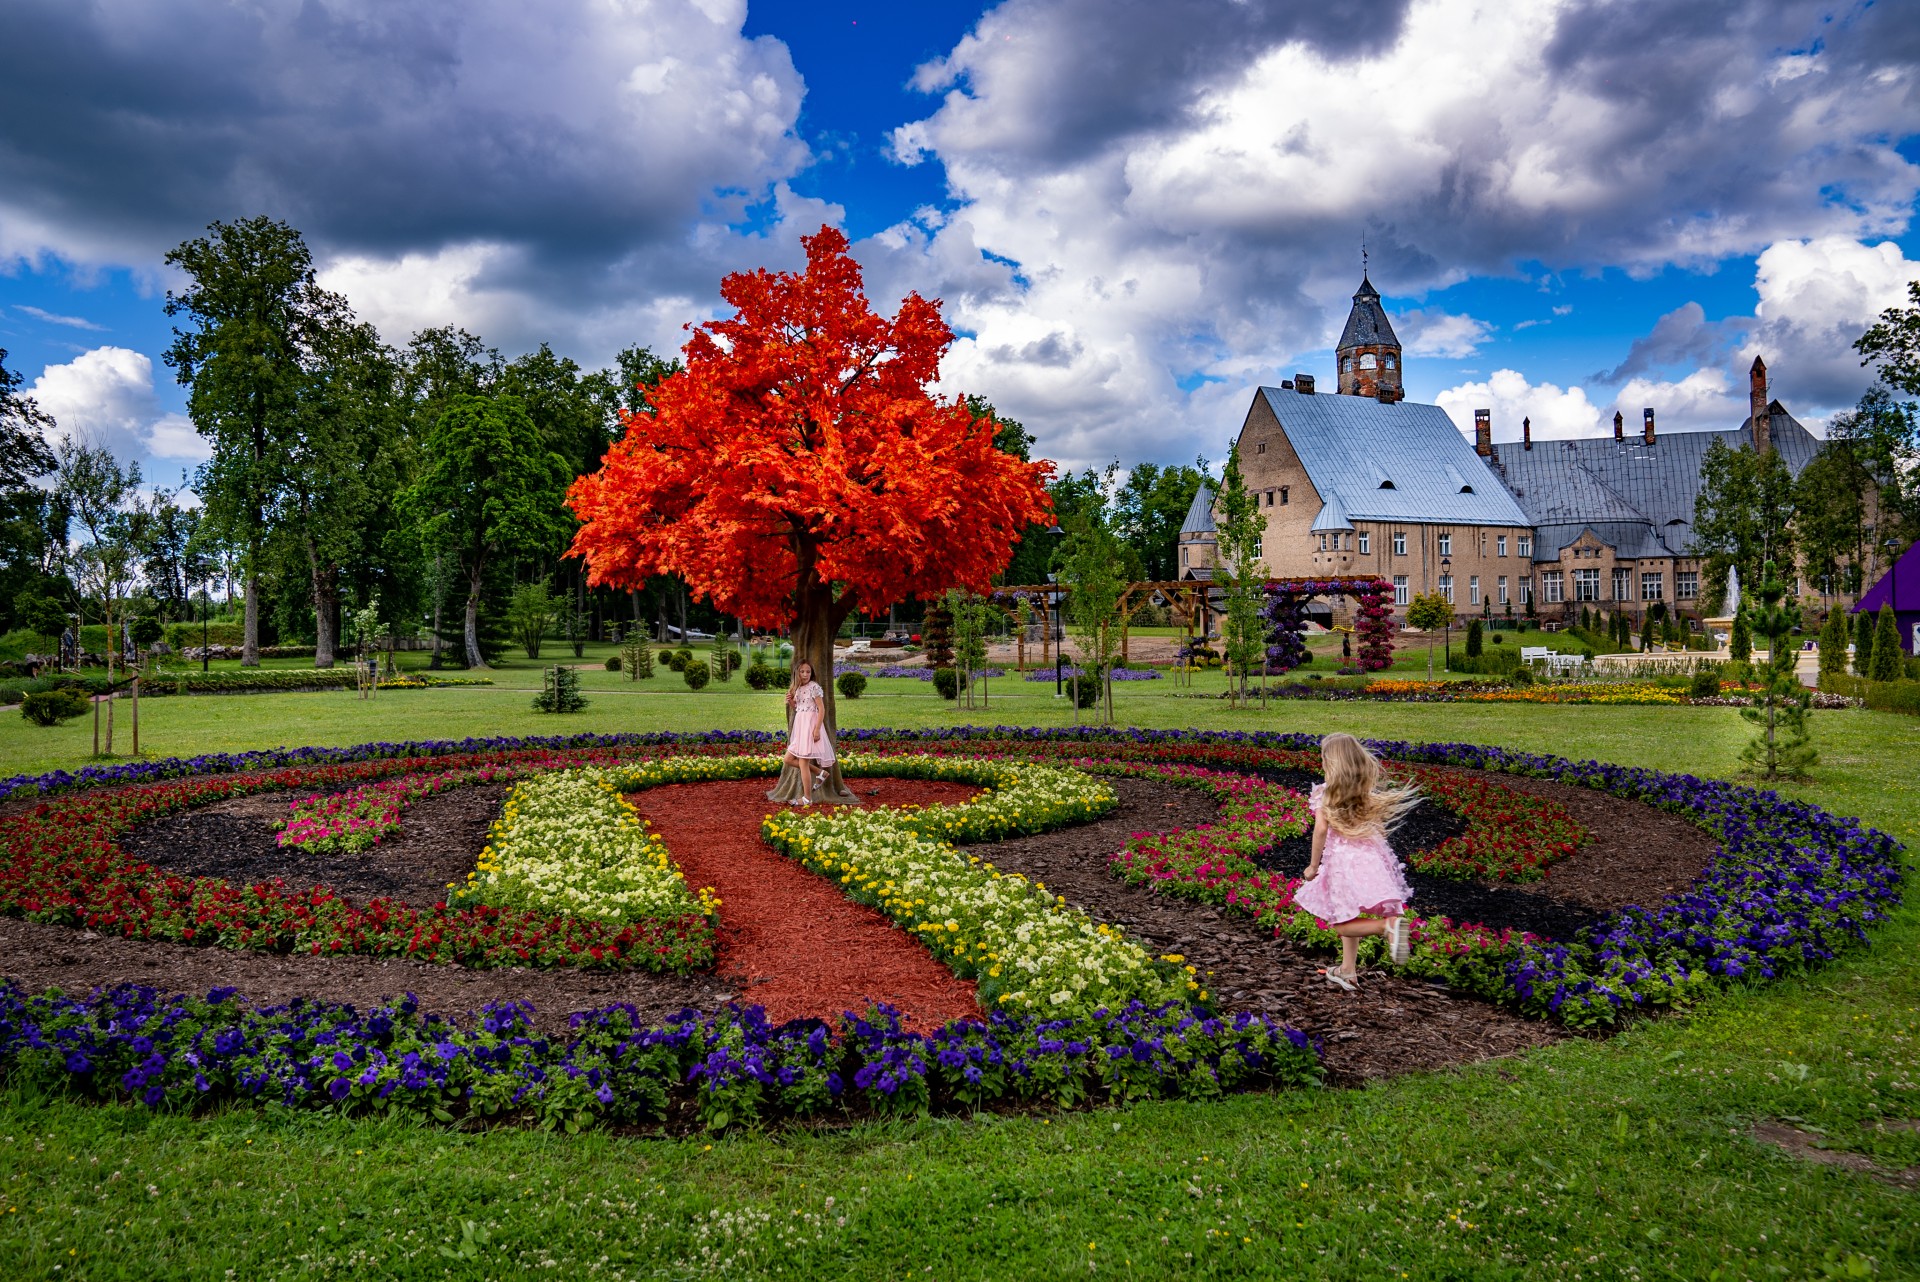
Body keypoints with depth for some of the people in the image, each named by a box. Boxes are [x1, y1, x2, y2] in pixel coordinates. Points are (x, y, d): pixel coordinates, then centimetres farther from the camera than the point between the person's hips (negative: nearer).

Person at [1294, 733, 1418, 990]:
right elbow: (1378, 824, 10)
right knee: (1349, 918, 20)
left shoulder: (1325, 792, -4)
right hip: (1371, 856, 6)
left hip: (1342, 858, -6)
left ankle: (1389, 924, -25)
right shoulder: (1369, 791, 11)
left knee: (1341, 924, -1)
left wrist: (1313, 865, -4)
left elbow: (1321, 829, -12)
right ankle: (1348, 970, 23)